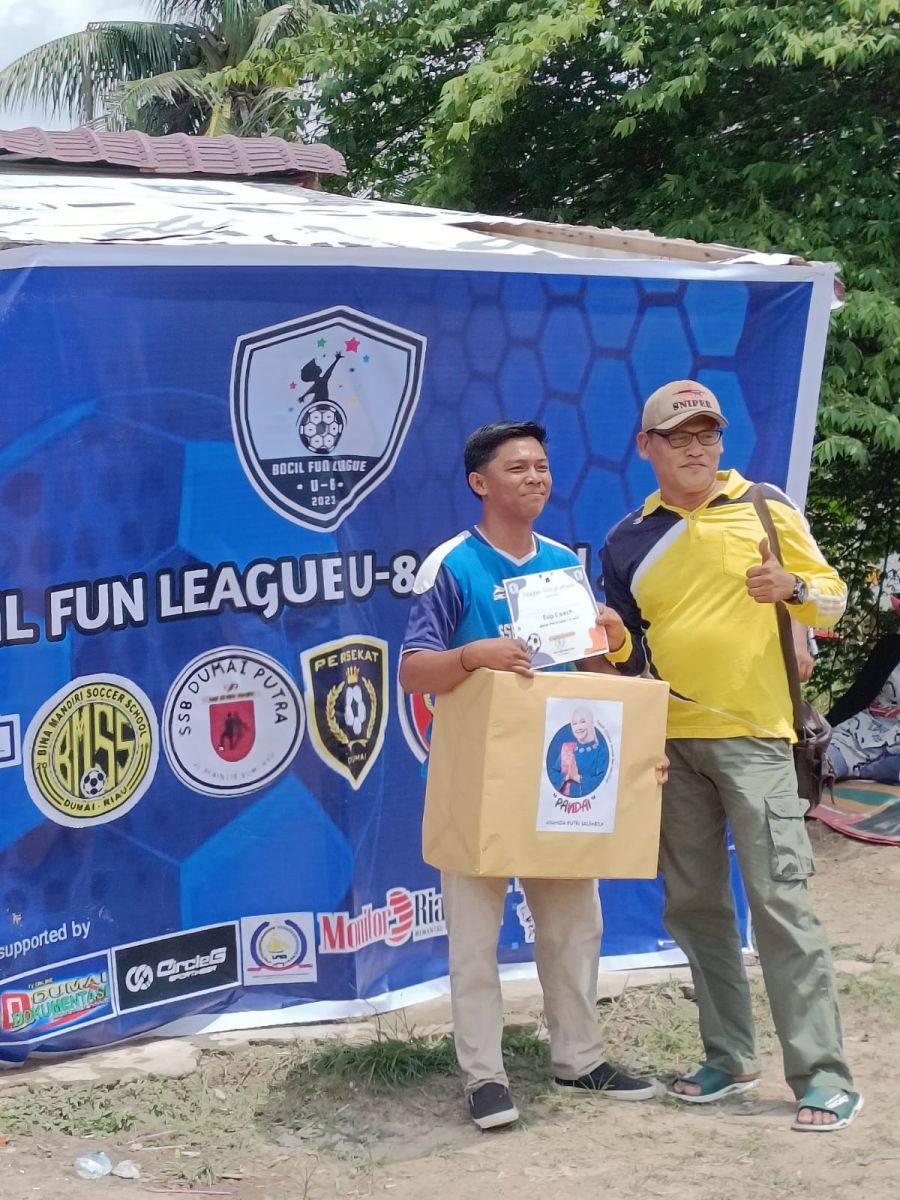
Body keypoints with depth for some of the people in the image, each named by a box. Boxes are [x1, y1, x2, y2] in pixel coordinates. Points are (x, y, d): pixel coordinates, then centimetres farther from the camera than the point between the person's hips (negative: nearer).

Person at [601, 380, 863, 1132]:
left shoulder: (765, 507, 0)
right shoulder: (627, 542, 9)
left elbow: (834, 599, 1)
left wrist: (791, 587, -19)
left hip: (752, 736, -4)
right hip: (668, 743, 4)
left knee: (780, 898, -9)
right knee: (694, 903, 8)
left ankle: (824, 1076, -5)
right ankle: (730, 1055, 20)